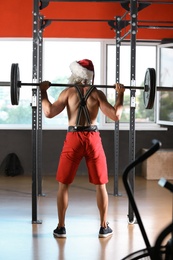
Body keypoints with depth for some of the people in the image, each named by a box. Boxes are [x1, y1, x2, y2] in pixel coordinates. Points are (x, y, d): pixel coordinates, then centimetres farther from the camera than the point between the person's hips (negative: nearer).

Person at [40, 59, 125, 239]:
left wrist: (43, 92, 4)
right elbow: (115, 115, -5)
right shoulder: (97, 93, 1)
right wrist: (120, 94, 7)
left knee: (63, 184, 11)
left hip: (73, 139, -1)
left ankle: (61, 227, 12)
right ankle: (104, 227, 15)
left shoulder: (68, 92, -1)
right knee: (100, 185, 11)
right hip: (93, 139, 1)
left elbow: (49, 112, -7)